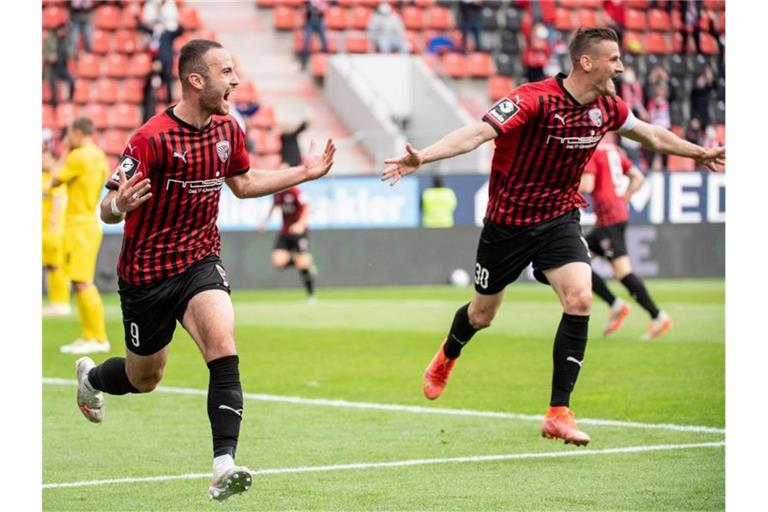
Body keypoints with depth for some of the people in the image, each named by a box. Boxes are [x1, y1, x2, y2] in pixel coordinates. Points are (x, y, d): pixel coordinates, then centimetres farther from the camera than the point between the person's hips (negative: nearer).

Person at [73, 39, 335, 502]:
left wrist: (305, 173, 16)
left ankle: (224, 466, -30)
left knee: (223, 347, -24)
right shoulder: (151, 139, -21)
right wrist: (120, 205, -43)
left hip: (201, 260, 4)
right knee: (144, 379, 14)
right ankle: (90, 377, 51)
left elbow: (243, 183, 21)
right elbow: (108, 209, -19)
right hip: (146, 270, -4)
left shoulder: (227, 130, 0)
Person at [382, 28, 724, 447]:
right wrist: (421, 158, -50)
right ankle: (447, 356, 53)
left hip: (559, 218, 4)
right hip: (508, 221, -4)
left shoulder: (607, 107, -5)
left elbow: (653, 135, 16)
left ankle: (558, 413, -13)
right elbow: (478, 133, -37)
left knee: (580, 298, -21)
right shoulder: (535, 99, -26)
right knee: (482, 315, 14)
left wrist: (700, 154, 28)